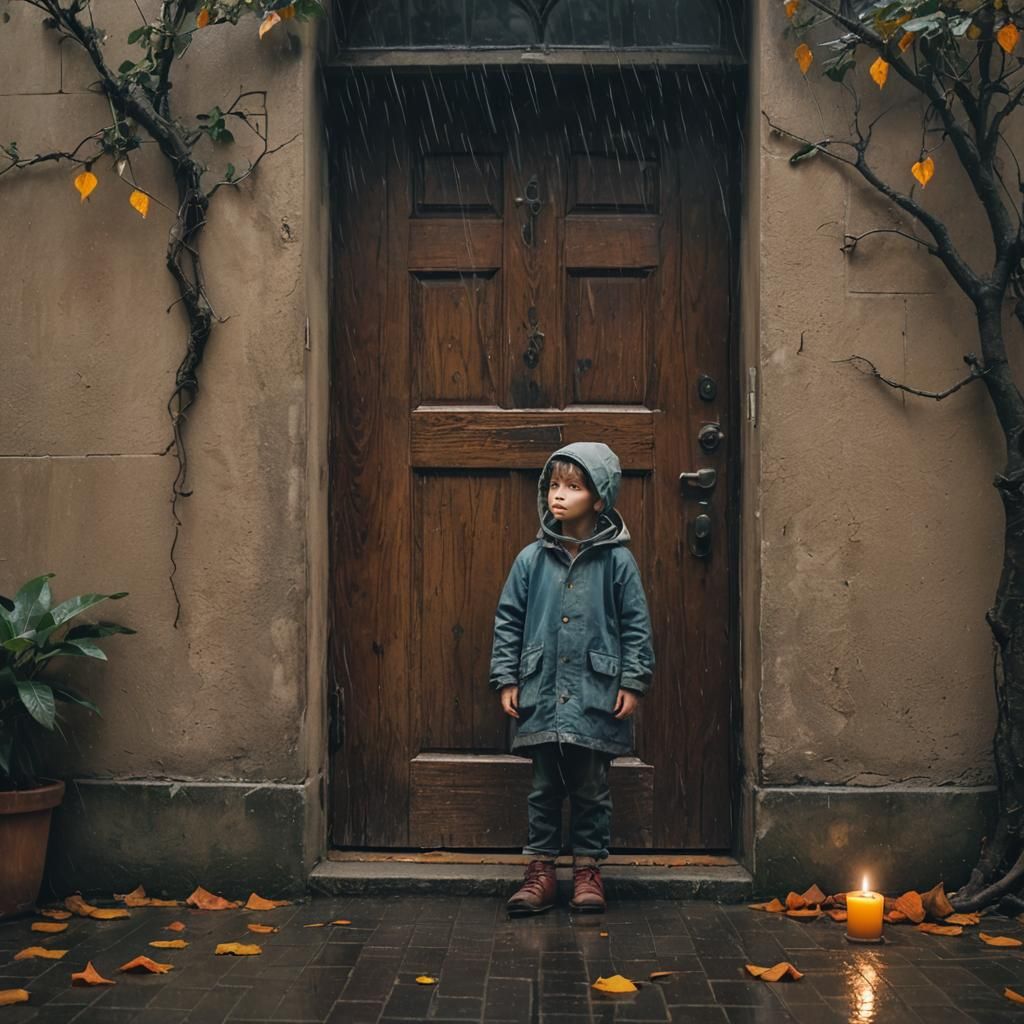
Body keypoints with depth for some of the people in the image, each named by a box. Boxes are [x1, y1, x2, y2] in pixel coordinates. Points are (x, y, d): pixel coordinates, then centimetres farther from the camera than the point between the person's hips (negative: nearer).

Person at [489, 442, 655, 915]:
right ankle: (541, 871, 19)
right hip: (542, 694, 2)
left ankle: (588, 869, 21)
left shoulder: (617, 561, -2)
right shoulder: (531, 559, 2)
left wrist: (633, 682, -3)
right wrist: (506, 679, 3)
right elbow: (508, 621, 7)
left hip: (596, 698, -2)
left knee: (591, 788, 7)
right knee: (544, 787, 9)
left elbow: (636, 626, 2)